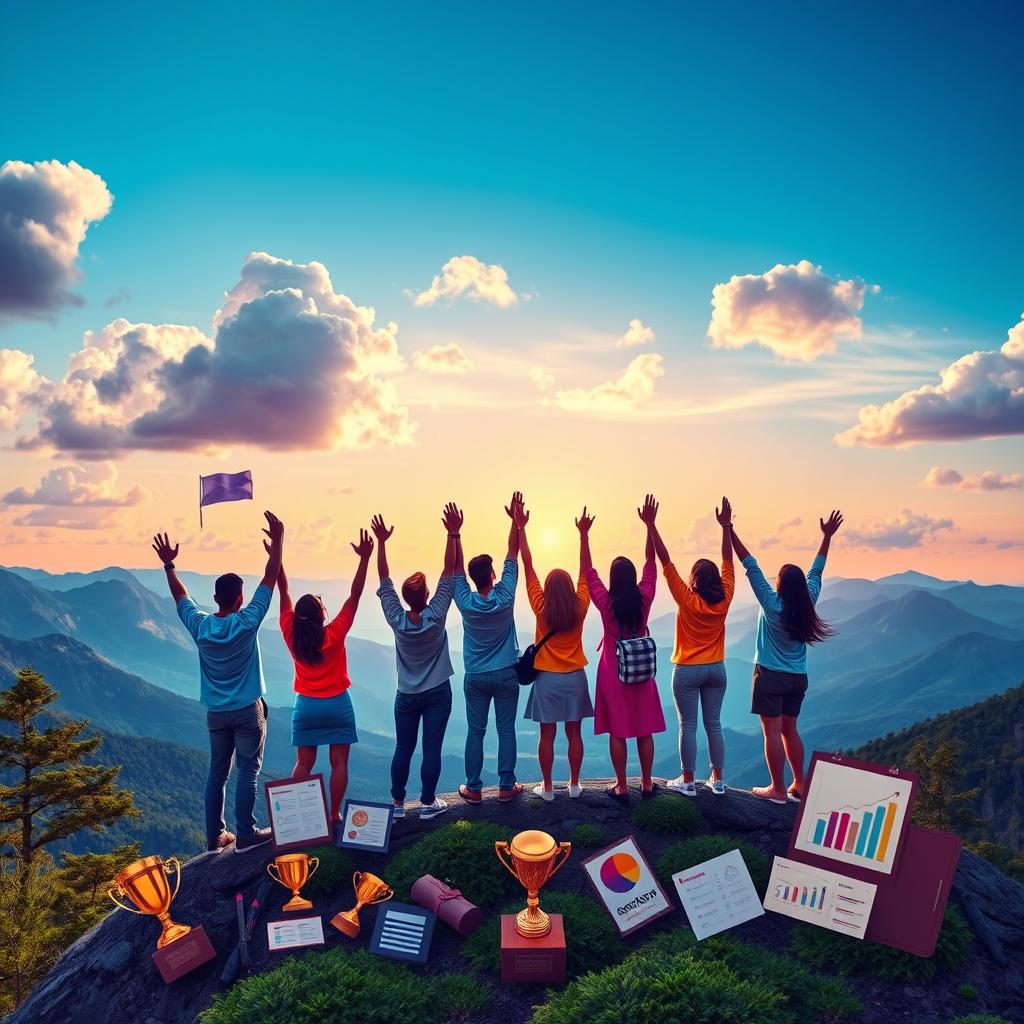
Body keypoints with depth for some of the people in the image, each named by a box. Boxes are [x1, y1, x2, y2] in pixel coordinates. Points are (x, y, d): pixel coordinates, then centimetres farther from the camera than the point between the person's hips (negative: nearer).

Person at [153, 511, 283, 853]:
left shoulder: (200, 626, -6)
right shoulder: (247, 622, -16)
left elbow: (180, 596, 11)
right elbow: (270, 578, -12)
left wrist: (168, 564, 21)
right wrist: (277, 541, -7)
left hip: (216, 712, 4)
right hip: (247, 710, -4)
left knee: (217, 773, 12)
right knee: (248, 771, 2)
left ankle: (215, 836, 18)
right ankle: (246, 834, 5)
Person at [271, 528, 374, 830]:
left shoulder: (291, 635, -10)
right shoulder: (335, 634, -17)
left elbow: (283, 592, -6)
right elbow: (355, 595, -16)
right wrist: (364, 559, -17)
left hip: (305, 706, 3)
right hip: (337, 705, -3)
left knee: (304, 763, 10)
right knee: (339, 762, 6)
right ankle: (334, 814, 10)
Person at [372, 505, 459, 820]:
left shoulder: (397, 620, -14)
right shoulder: (435, 616, -18)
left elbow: (384, 580, -8)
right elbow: (449, 570, -19)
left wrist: (381, 542, -6)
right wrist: (453, 534, -19)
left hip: (406, 696, 2)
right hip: (438, 693, -2)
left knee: (403, 749, 11)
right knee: (432, 748, 4)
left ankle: (397, 802, 19)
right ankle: (428, 803, 12)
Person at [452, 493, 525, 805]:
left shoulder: (465, 602, -13)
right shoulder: (505, 597, -15)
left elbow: (456, 568, -4)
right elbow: (512, 555, -9)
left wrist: (455, 534, -7)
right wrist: (515, 519, -7)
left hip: (476, 678, 1)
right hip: (505, 675, -1)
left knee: (475, 732, 8)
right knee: (506, 730, 7)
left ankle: (473, 788, 14)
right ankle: (506, 786, 14)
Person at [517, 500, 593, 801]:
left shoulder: (541, 608, -12)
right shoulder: (580, 608, -8)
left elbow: (528, 566, -11)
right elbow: (585, 571, -1)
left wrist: (520, 527, -10)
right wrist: (583, 534, 1)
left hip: (547, 678, -2)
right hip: (575, 677, 2)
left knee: (547, 735, 5)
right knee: (574, 733, 10)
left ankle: (547, 787, 12)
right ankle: (574, 784, 19)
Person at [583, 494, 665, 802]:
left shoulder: (605, 602, -15)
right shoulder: (644, 599, -11)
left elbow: (588, 570, -7)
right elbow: (650, 564, -3)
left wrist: (584, 535, -5)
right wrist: (650, 525, -2)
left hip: (613, 674, -2)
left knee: (617, 732, 6)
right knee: (644, 731, 12)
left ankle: (621, 787, 11)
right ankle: (647, 784, 21)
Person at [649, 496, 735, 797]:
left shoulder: (687, 599, -16)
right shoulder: (724, 599, -6)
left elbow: (665, 562, -18)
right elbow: (728, 562, 3)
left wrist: (651, 526, -17)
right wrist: (726, 527, 8)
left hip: (687, 671, -4)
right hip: (716, 669, 4)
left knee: (688, 727, 3)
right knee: (714, 724, 12)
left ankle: (687, 781, 10)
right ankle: (718, 779, 19)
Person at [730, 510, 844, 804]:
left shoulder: (771, 604, -16)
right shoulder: (807, 602, -4)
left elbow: (751, 566, -18)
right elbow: (816, 571, 9)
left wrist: (730, 531, -19)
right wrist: (827, 537, 17)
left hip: (770, 677, -6)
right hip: (798, 678, 6)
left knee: (772, 733, 0)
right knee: (789, 730, 17)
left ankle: (778, 789, 4)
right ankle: (799, 784, 22)